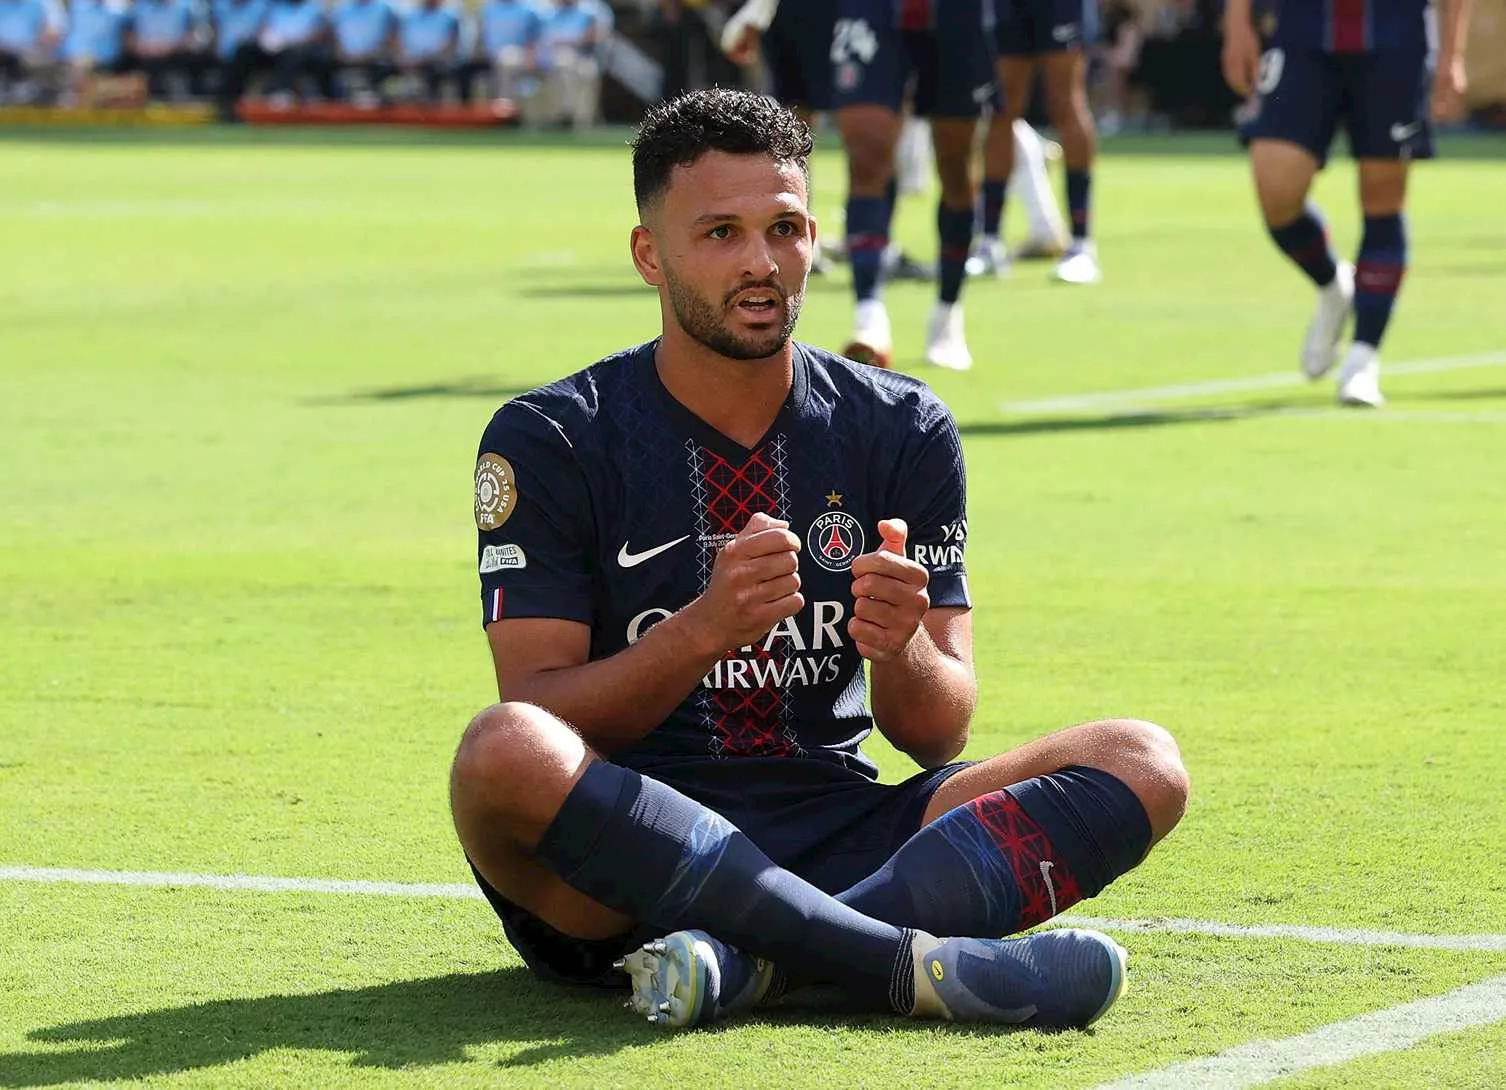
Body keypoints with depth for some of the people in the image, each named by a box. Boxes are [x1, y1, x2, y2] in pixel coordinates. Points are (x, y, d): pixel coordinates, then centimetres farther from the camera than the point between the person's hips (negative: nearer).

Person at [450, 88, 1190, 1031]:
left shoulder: (902, 430, 9)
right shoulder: (549, 442, 0)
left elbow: (938, 734, 6)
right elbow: (540, 715, -9)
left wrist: (902, 650, -17)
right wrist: (704, 630, -25)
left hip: (840, 838, 4)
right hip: (624, 865, -4)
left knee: (1142, 763, -15)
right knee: (505, 752, -37)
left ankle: (751, 959, -32)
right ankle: (912, 964, -34)